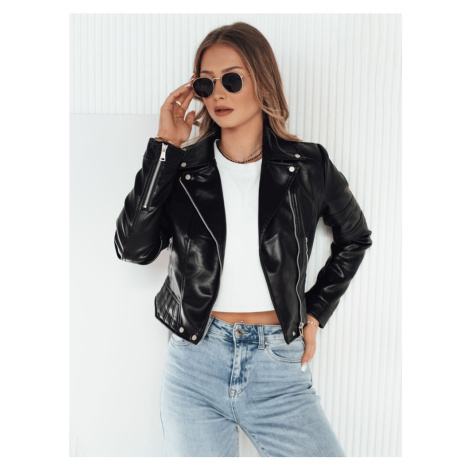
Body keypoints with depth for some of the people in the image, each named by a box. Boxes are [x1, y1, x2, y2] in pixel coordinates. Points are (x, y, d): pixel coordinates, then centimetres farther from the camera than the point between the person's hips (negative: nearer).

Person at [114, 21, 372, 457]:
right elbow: (133, 248, -14)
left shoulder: (308, 166, -1)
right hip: (194, 365, 1)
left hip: (278, 371, 0)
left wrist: (316, 312, 8)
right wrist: (165, 146, -13)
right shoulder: (183, 167, -1)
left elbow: (355, 237, 15)